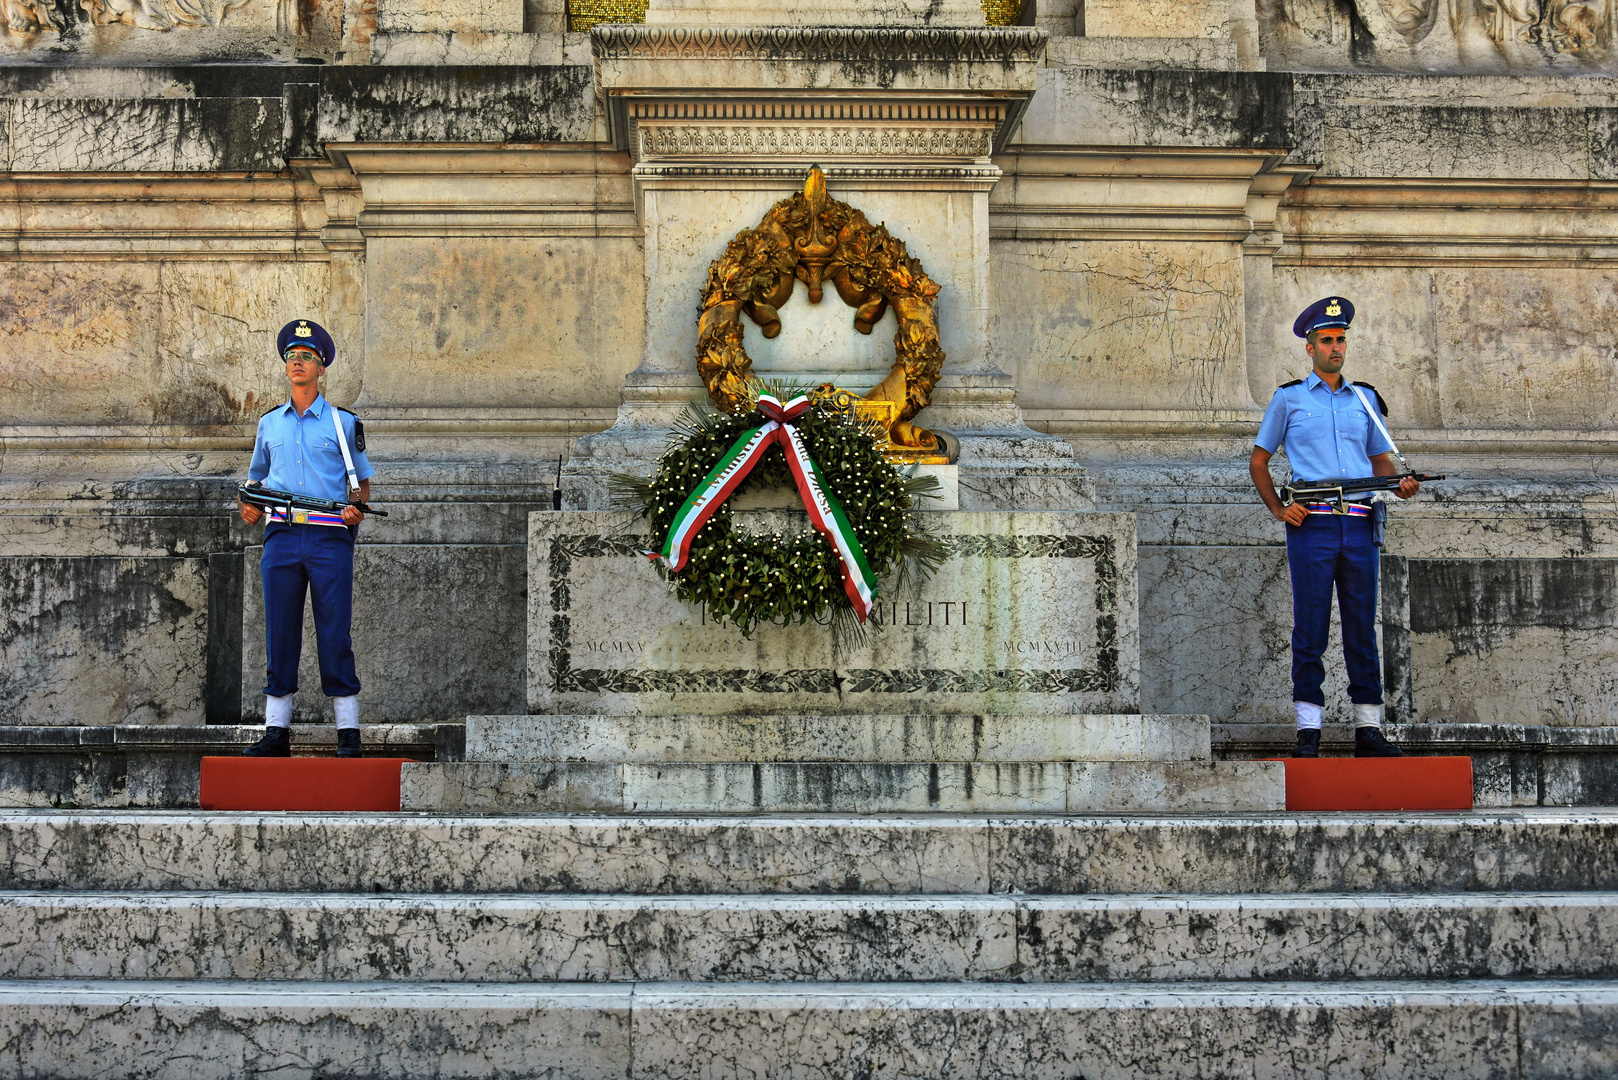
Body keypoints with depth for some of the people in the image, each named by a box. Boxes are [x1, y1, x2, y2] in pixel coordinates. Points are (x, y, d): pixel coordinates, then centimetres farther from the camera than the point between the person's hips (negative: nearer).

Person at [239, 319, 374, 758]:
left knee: (335, 635, -4)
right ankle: (276, 732, 5)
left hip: (330, 538, -3)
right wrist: (250, 507, 5)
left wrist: (357, 507, -9)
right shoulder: (270, 423, 16)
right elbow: (257, 478, 25)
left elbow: (362, 482, 11)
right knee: (279, 635, 1)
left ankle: (348, 734, -1)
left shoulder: (343, 422, 8)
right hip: (281, 537, 3)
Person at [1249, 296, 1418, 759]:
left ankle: (1368, 729, 9)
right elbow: (1258, 461, 11)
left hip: (1359, 525, 3)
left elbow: (1381, 458, 21)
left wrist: (1399, 484, 0)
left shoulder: (1364, 399, 17)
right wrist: (1278, 509, -2)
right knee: (1310, 630, -4)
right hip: (1312, 523, -3)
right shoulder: (1289, 398, 8)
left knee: (1362, 629, 4)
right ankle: (1308, 731, 0)